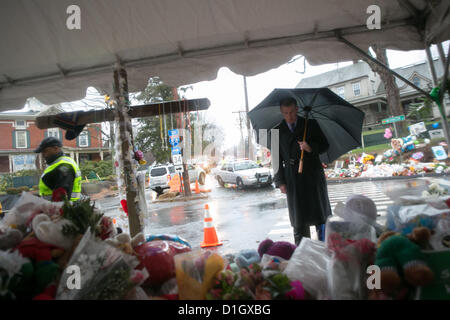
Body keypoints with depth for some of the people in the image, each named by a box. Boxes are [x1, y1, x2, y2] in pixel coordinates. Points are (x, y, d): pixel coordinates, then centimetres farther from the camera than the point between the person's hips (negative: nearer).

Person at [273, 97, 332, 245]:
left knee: (321, 213, 7)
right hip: (293, 179, 0)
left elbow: (325, 145, 7)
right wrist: (280, 181, -4)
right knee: (299, 219, 6)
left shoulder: (311, 124, 4)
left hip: (313, 175, 0)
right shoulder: (277, 131, 5)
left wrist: (311, 148, -15)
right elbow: (277, 158, 4)